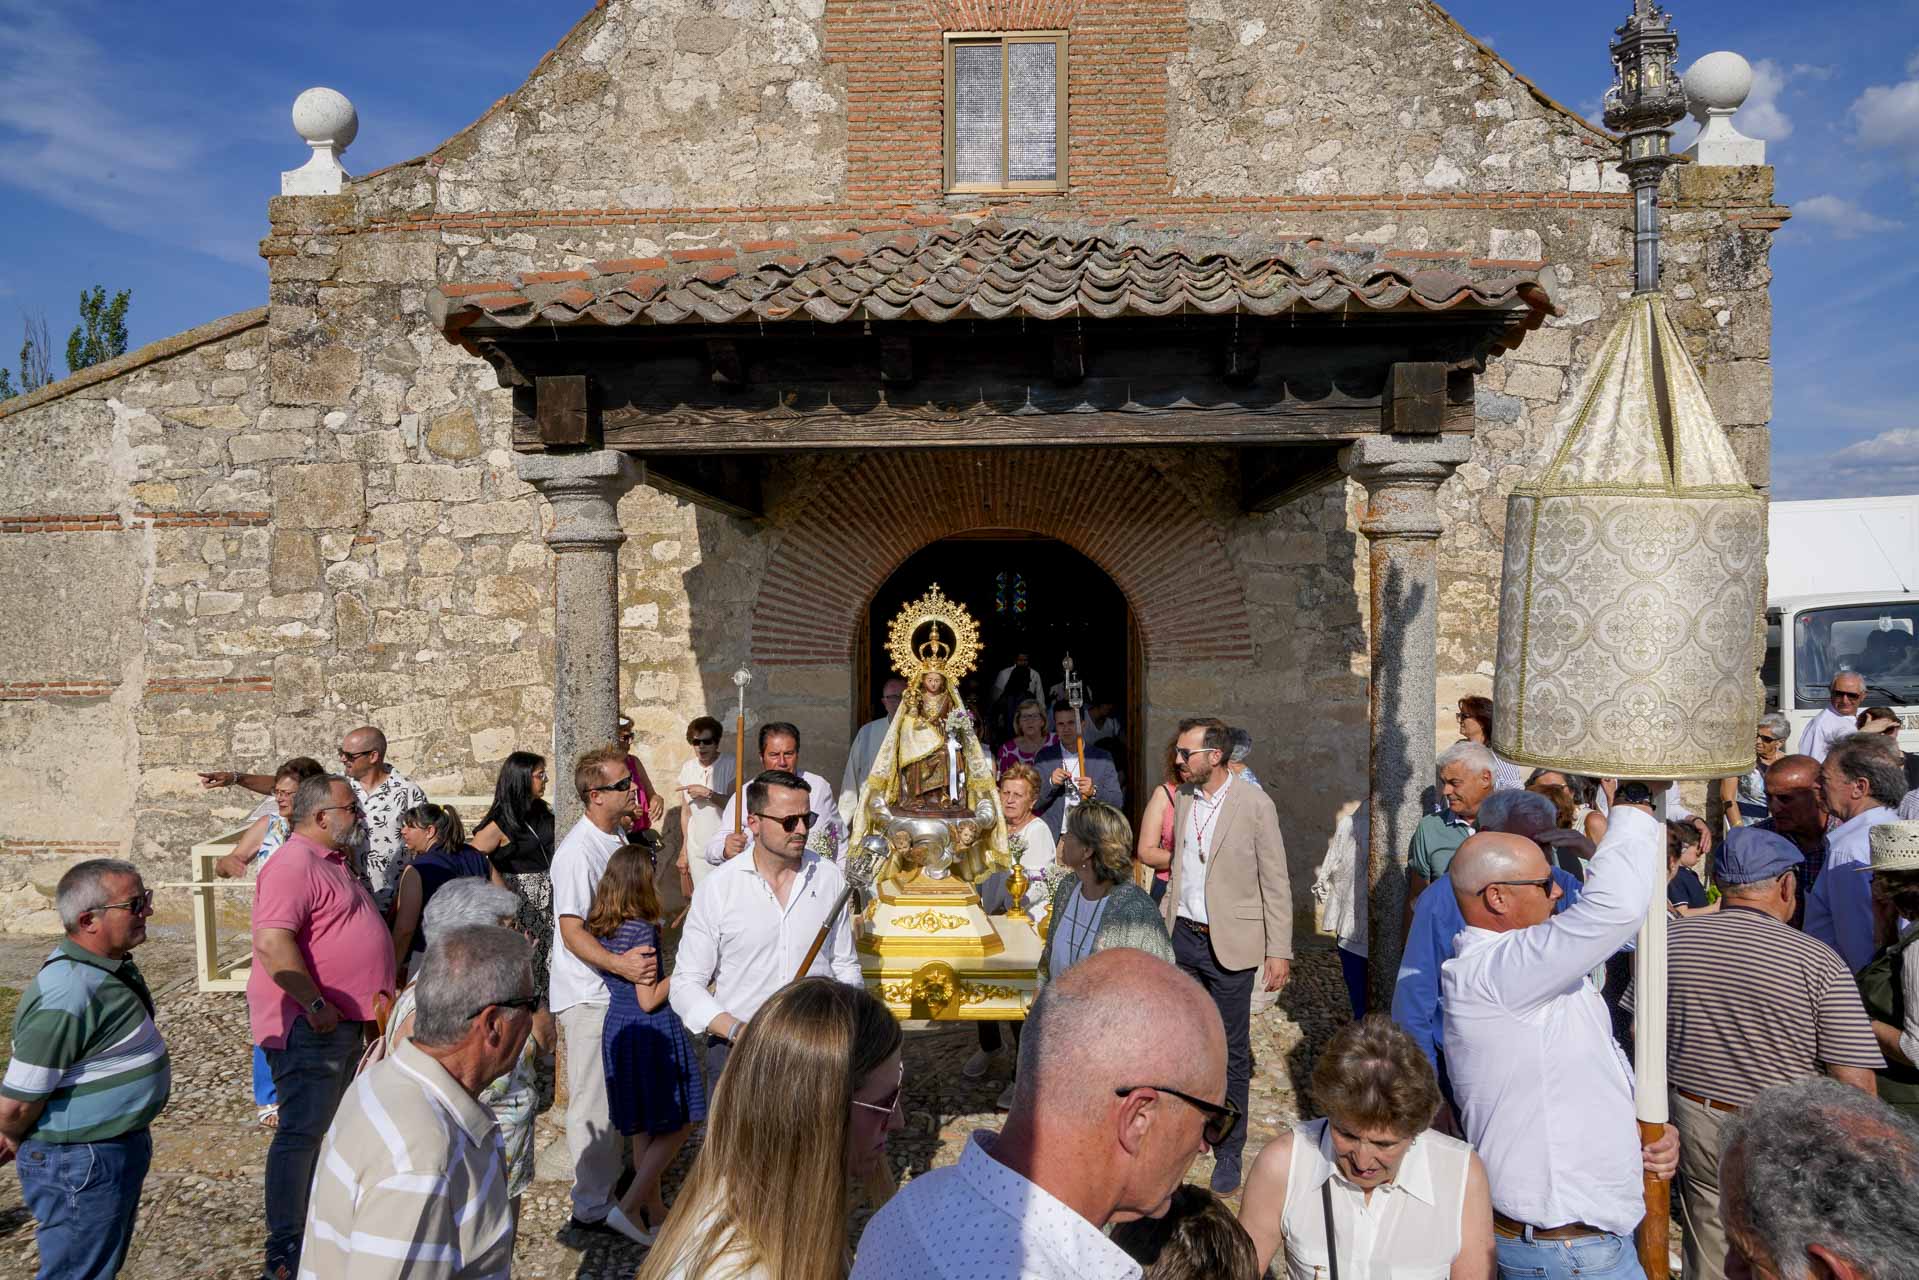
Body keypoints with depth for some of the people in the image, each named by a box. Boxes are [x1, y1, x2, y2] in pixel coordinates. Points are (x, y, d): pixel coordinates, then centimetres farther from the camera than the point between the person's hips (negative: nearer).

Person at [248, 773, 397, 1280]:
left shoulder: (331, 861, 15)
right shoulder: (294, 864, -18)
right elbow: (271, 941, -29)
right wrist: (315, 1005, -26)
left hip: (343, 1022, 10)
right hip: (308, 1025, -10)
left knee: (329, 1128, 20)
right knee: (302, 1132, -4)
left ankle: (317, 1225, 34)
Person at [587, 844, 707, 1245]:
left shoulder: (599, 928, 2)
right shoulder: (642, 929, -22)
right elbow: (649, 1000, -20)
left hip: (618, 1027, 8)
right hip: (652, 1032, -8)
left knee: (642, 1127, 19)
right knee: (678, 1123, 6)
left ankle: (655, 1210, 30)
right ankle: (629, 1207, 2)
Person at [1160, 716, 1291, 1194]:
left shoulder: (1254, 804, -12)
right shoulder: (1183, 797, 6)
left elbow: (1276, 883, -9)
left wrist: (1278, 951, -11)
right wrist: (1162, 922, 11)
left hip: (1229, 943, -5)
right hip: (1183, 938, 5)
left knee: (1231, 1051, 6)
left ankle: (1228, 1153, 20)